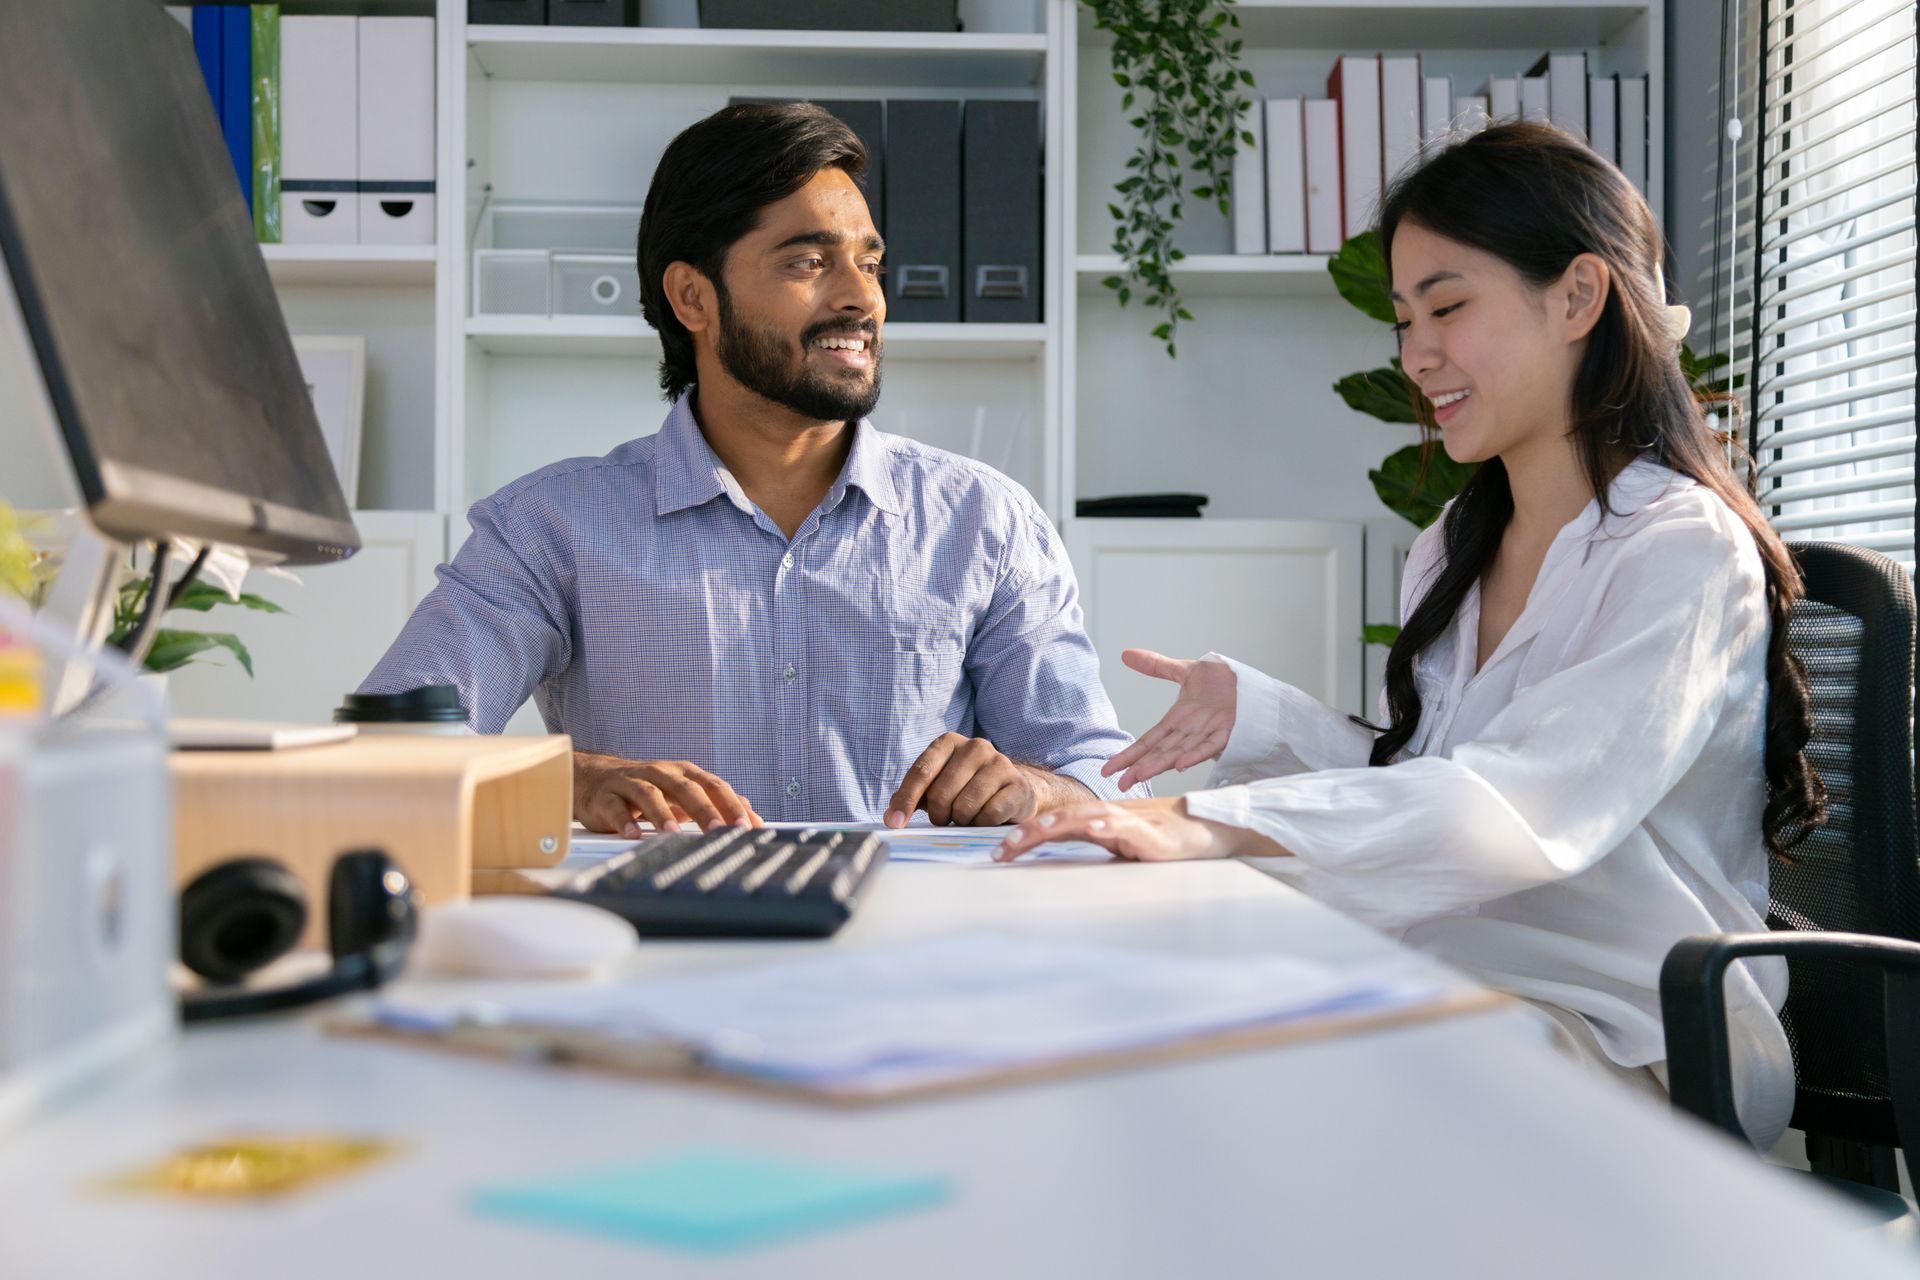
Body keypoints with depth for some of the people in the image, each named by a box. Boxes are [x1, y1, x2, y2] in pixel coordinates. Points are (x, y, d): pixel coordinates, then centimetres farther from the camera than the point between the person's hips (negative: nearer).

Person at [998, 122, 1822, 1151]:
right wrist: (1259, 715, -6)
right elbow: (1412, 783, 12)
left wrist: (1215, 823, -38)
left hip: (1633, 1051, -6)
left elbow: (1532, 806, -28)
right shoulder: (1450, 556, 16)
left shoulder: (1685, 555, -12)